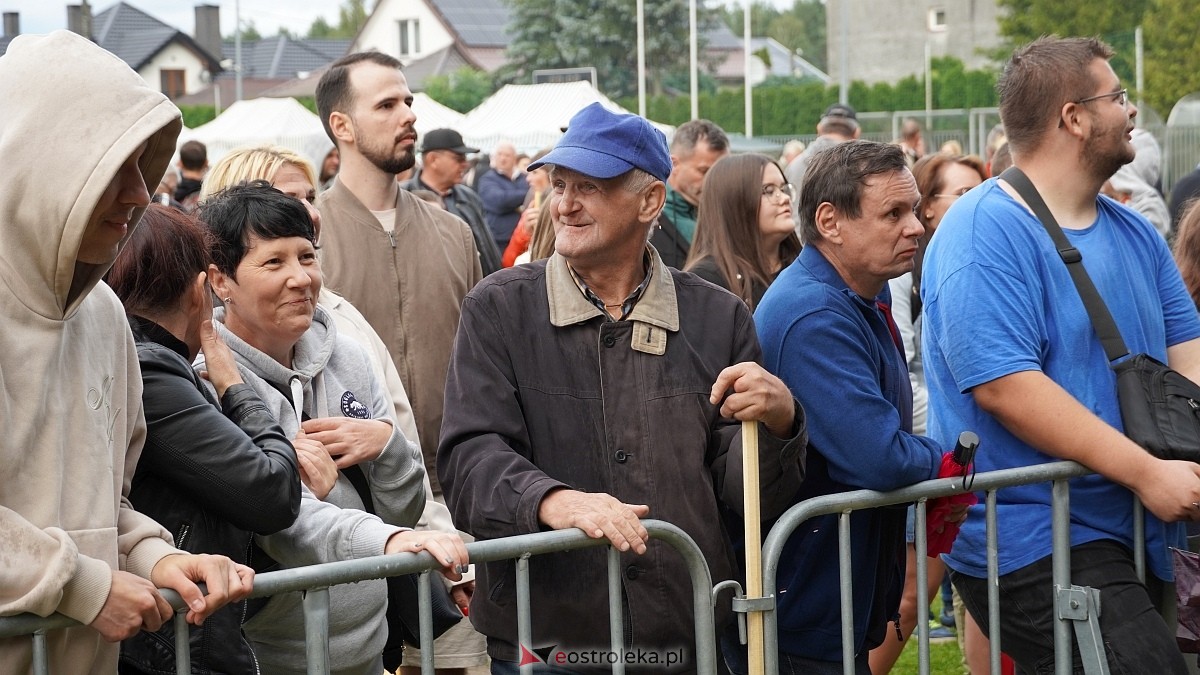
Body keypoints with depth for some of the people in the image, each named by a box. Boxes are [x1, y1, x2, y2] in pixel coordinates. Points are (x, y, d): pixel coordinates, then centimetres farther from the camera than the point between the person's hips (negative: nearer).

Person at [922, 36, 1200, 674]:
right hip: (1027, 544, -8)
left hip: (1134, 539, 9)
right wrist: (1146, 472, -21)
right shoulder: (984, 234, -12)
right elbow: (1003, 385, -21)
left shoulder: (1134, 234, 14)